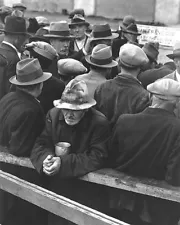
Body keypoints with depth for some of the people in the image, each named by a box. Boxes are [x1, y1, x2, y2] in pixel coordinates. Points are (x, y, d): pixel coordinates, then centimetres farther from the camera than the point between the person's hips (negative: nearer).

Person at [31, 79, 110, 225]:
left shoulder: (100, 123, -18)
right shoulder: (53, 115, -5)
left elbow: (97, 158, -23)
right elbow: (41, 145, -6)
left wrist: (64, 163, -30)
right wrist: (46, 159, -30)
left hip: (88, 190, -3)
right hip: (59, 186, 4)